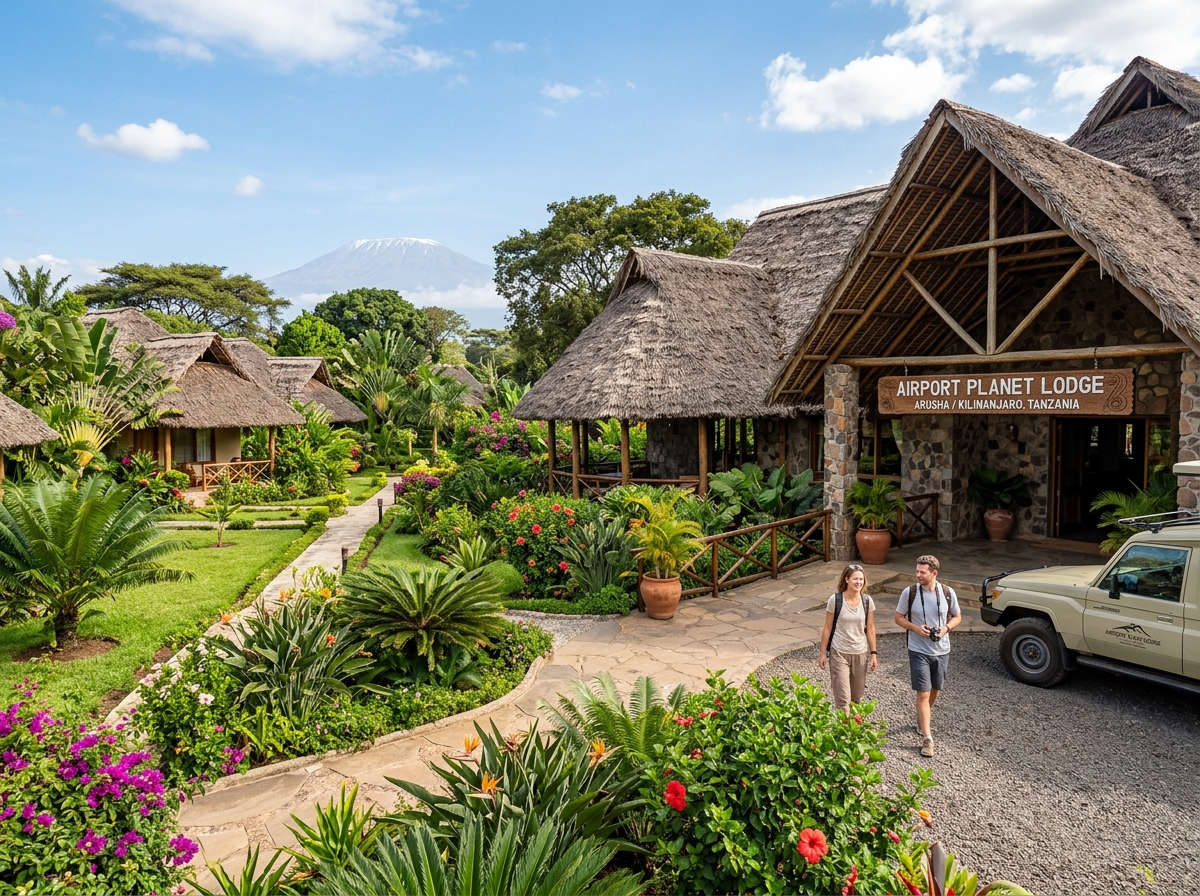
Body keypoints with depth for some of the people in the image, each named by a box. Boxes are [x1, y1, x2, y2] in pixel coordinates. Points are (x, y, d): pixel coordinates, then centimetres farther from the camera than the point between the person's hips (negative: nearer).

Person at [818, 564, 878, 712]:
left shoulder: (867, 601, -3)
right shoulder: (835, 600, -11)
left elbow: (870, 629, 5)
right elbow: (827, 628, -4)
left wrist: (873, 653, 3)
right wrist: (823, 653, -2)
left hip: (861, 654, 3)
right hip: (839, 654, -3)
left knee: (857, 697, 14)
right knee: (843, 699, -7)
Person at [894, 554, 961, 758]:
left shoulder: (948, 592, -8)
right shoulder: (909, 592, -12)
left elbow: (957, 617, 5)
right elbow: (899, 618, -1)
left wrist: (946, 628, -15)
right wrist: (916, 628, -19)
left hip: (941, 651, 3)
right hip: (919, 651, -3)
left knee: (935, 690, 18)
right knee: (923, 693, -4)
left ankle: (922, 720, 44)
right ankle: (927, 738, 2)